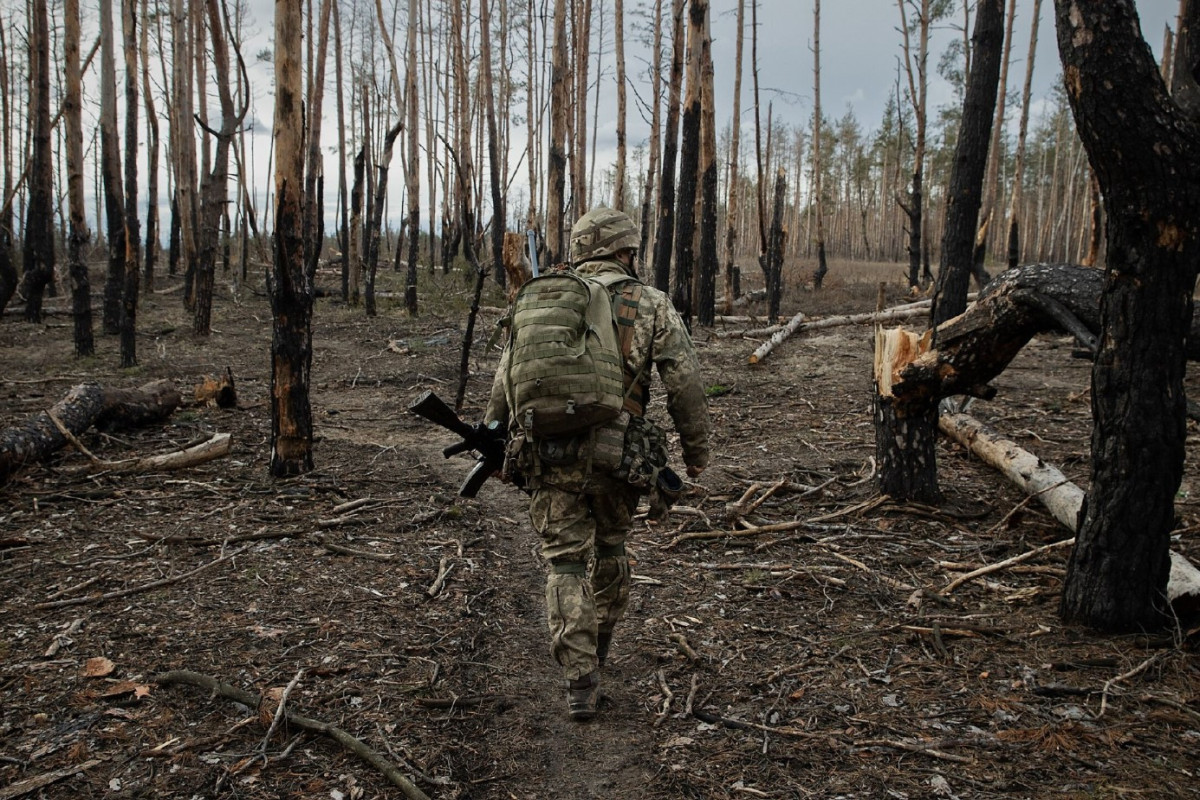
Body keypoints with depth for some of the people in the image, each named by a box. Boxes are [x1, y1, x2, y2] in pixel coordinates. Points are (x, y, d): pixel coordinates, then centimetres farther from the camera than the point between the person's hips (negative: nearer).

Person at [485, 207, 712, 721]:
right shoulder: (650, 305, 2)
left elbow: (505, 381, 8)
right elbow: (685, 383, -2)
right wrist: (696, 449, 8)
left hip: (548, 457, 1)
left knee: (565, 562, 8)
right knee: (610, 547, 22)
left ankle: (580, 680, 5)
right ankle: (600, 641, 41)